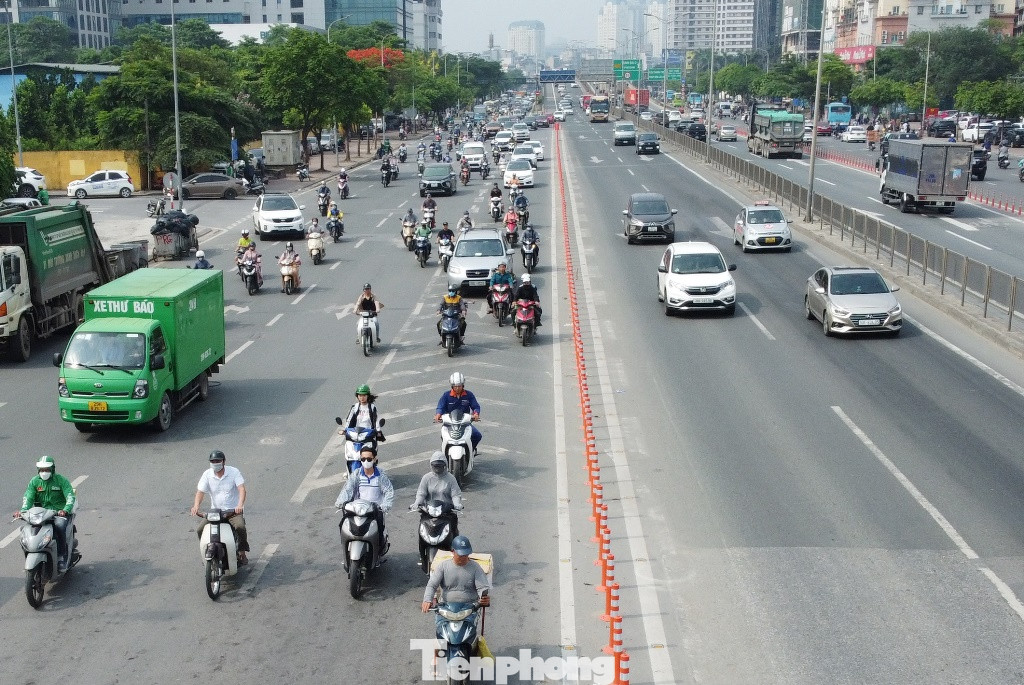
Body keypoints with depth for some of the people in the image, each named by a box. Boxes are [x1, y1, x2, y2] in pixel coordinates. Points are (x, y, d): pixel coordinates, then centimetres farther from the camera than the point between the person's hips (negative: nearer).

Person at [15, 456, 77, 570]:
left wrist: (65, 510, -30)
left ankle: (62, 556, -23)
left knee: (60, 525, -34)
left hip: (59, 513, -3)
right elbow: (28, 498, -2)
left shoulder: (61, 480, -2)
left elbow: (70, 496, -11)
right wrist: (23, 511, -22)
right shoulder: (34, 481, 8)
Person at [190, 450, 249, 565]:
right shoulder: (207, 474, 2)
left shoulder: (234, 472, -6)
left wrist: (240, 505, -36)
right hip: (215, 510, 3)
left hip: (233, 510, -3)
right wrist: (196, 506, -27)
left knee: (240, 526, -31)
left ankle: (242, 554, -14)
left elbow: (242, 489, -17)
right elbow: (200, 491, -6)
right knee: (201, 529, -15)